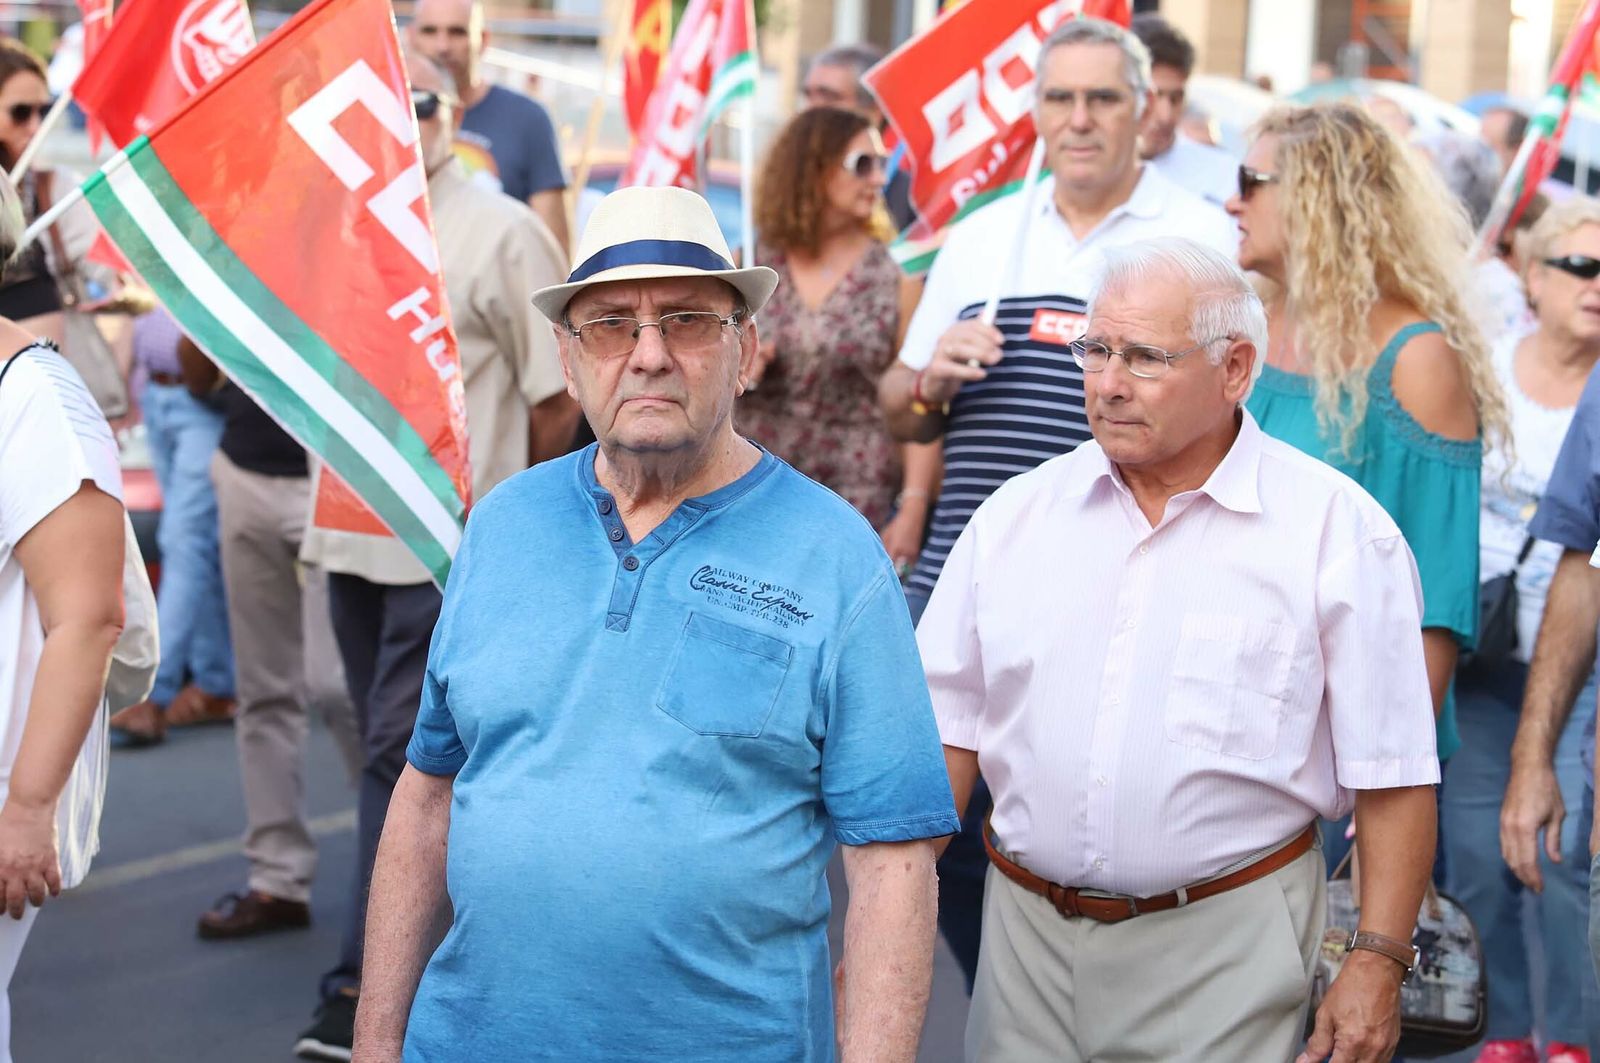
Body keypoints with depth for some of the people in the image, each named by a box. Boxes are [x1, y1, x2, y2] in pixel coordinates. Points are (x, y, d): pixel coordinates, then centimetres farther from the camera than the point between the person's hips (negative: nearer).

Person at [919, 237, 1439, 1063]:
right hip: (1027, 933, 4)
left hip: (1227, 944, -3)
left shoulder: (1337, 530, -5)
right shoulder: (1017, 515, 6)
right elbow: (947, 726, 8)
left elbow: (1390, 773, -6)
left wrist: (1378, 959, -10)